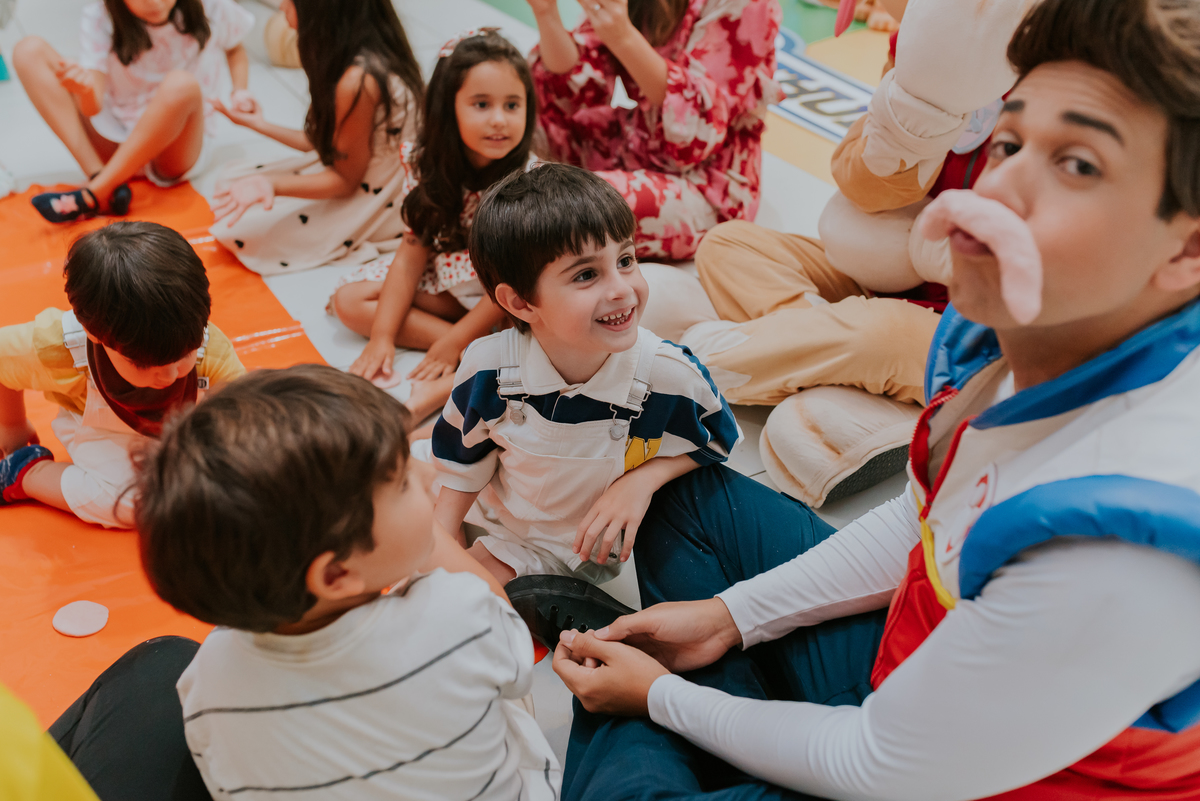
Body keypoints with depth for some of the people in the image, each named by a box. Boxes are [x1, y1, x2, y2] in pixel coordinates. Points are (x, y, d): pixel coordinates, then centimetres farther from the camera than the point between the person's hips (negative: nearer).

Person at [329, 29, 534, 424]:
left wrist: (456, 340, -24)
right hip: (444, 281, 5)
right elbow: (413, 253, -9)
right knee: (349, 300, -5)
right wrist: (382, 336, -16)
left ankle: (437, 392, -38)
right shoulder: (427, 167, -13)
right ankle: (479, 353, -18)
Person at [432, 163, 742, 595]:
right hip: (490, 511, 2)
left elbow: (714, 441, -8)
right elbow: (463, 462, -7)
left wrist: (642, 479, -24)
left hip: (577, 548, -2)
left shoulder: (670, 375, -30)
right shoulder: (488, 368, -26)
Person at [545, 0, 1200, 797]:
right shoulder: (1004, 330, -14)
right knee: (695, 499, 13)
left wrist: (658, 695, -11)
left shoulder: (1124, 550, -39)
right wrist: (730, 614, 4)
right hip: (908, 657, 7)